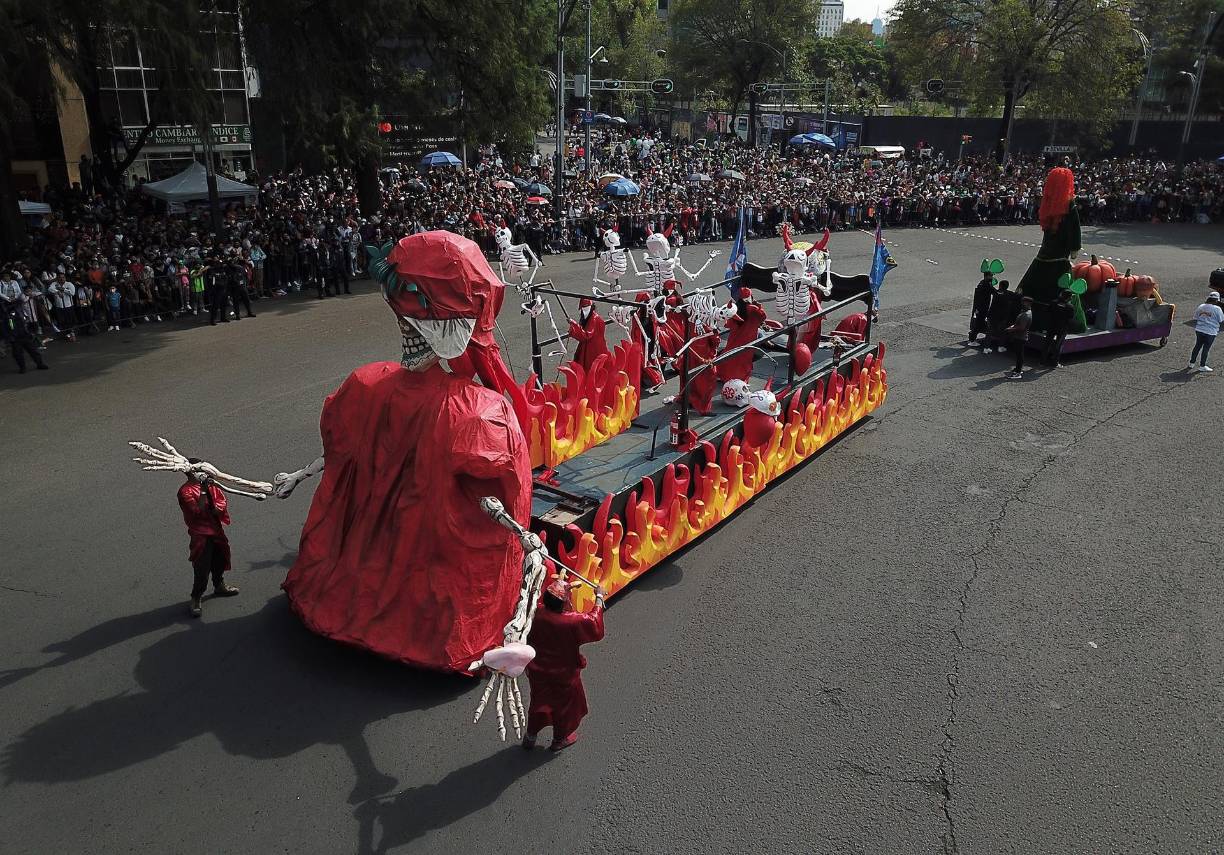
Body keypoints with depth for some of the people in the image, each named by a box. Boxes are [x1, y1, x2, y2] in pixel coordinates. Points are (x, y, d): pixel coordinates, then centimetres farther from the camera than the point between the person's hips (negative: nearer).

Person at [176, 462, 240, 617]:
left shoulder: (209, 484, 4)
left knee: (219, 559, 23)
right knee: (202, 567, -7)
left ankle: (219, 586, 45)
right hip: (201, 534, -7)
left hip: (216, 530, 7)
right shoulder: (185, 491, -16)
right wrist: (203, 491, -27)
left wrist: (217, 508, -12)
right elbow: (198, 511, -24)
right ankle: (195, 600, 5)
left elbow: (222, 500, 9)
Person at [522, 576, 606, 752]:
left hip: (538, 671, 4)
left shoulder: (537, 613, -21)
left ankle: (530, 736, 43)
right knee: (566, 703, 23)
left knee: (539, 700, 27)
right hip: (564, 674, -4)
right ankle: (560, 739, 41)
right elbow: (595, 625, -19)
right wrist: (599, 598, -12)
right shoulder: (573, 621, -33)